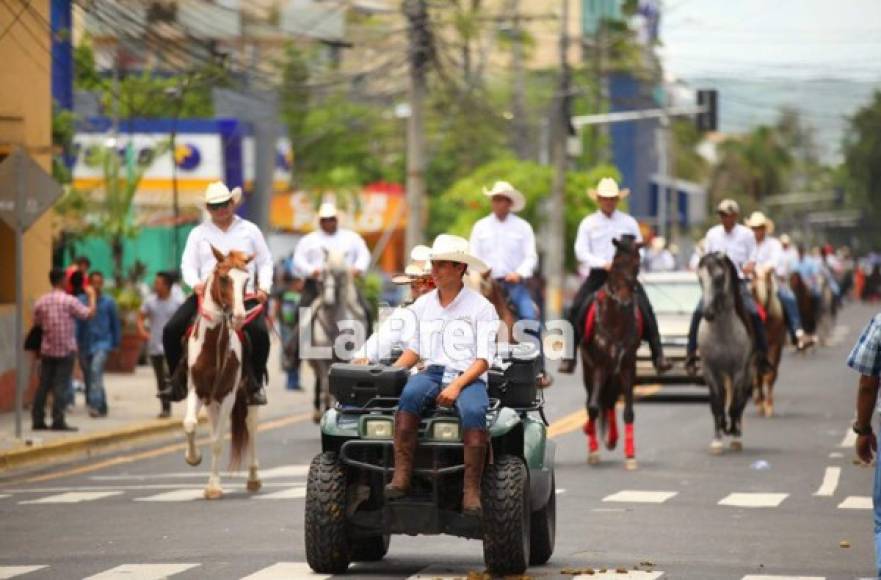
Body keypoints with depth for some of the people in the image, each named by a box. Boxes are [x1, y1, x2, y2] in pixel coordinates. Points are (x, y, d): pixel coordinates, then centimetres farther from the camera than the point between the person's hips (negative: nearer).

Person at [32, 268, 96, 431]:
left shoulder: (41, 301, 2)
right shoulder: (69, 301, -12)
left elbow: (36, 323, 13)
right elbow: (89, 313, -8)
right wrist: (91, 296, 6)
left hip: (47, 350, 4)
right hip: (65, 350, -4)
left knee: (44, 385, 9)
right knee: (60, 386, -4)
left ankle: (37, 420, 10)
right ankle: (58, 421, -6)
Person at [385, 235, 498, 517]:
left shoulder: (481, 307, 2)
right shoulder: (422, 305, 17)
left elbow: (483, 360, -3)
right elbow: (413, 350, 21)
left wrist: (457, 386, -18)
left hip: (469, 378, -3)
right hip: (432, 374, 3)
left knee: (473, 411, -37)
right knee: (410, 394, -33)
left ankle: (472, 490, -38)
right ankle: (401, 476, -40)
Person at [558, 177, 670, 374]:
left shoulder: (629, 222, 10)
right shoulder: (588, 223, 7)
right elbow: (581, 252, 0)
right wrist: (604, 264, -14)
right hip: (598, 274, 0)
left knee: (646, 309, -18)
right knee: (576, 309, -17)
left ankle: (658, 356, -17)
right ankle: (569, 356, -12)